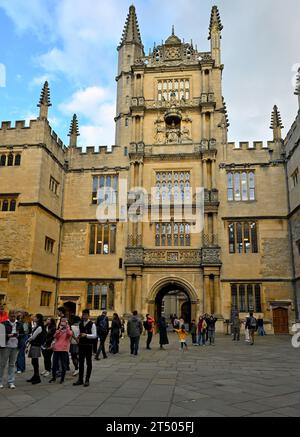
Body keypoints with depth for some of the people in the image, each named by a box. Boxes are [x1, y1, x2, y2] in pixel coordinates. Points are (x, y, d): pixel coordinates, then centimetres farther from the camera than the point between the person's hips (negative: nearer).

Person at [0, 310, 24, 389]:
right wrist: (8, 335, -21)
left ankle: (11, 382, 15)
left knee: (12, 364, 9)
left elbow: (23, 334, 11)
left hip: (15, 347, 3)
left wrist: (18, 335, -10)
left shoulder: (19, 324, 5)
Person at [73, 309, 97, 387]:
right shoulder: (80, 324, 10)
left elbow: (95, 335, -13)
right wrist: (79, 336, -3)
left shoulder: (92, 324, -9)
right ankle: (80, 379, 21)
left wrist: (86, 335, -24)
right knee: (81, 362, 12)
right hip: (81, 345, 6)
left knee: (88, 363, 4)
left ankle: (87, 380, 14)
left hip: (88, 345, -5)